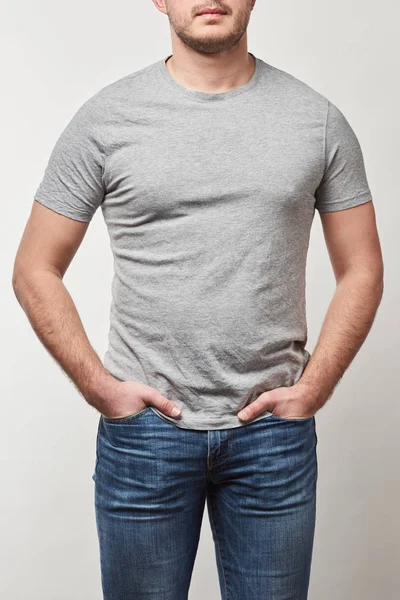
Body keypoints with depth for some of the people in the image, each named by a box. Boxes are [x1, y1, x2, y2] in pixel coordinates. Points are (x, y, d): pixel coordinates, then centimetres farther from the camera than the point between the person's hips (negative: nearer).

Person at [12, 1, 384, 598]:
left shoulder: (319, 119, 2)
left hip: (273, 428, 1)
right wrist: (99, 386, -7)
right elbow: (35, 270, 1)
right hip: (145, 425, -1)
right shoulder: (106, 117, -2)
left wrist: (313, 388, -3)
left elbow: (360, 272, 6)